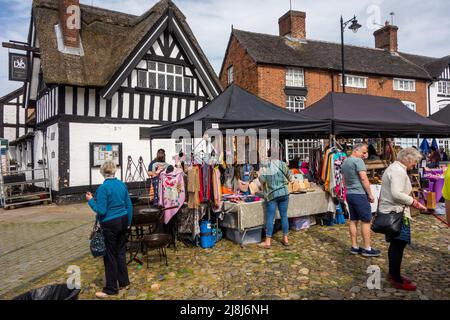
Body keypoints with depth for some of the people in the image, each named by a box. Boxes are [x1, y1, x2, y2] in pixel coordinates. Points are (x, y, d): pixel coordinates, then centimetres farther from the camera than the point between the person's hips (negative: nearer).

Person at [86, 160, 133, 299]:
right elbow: (129, 206, 7)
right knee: (120, 252, 17)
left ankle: (111, 289, 17)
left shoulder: (103, 188, -16)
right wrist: (128, 223, 18)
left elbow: (101, 211, -17)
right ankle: (124, 282, 29)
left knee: (110, 256, 5)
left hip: (110, 224, -6)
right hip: (123, 221, 6)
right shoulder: (122, 184, 2)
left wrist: (91, 200, -3)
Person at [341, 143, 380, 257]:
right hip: (360, 194, -9)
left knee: (353, 220, 11)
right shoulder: (358, 160, -13)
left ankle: (354, 247, 16)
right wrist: (370, 194, -11)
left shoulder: (345, 162, 15)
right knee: (366, 221, 0)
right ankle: (367, 249, 5)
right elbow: (364, 178, -18)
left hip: (349, 194, 9)